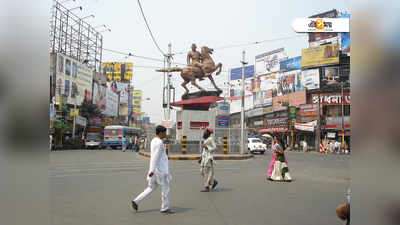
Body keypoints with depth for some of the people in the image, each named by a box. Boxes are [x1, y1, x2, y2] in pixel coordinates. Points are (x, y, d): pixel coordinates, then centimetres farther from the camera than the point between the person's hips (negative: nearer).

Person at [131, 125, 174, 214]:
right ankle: (165, 208, 12)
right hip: (160, 170, -10)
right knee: (165, 188, 3)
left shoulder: (154, 141, 13)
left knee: (151, 188, 17)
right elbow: (155, 157, -22)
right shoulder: (159, 143, -18)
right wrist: (152, 170, -23)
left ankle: (136, 201, 14)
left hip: (154, 169, 10)